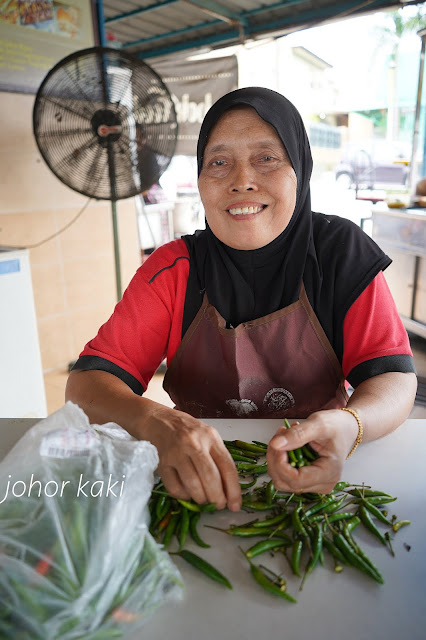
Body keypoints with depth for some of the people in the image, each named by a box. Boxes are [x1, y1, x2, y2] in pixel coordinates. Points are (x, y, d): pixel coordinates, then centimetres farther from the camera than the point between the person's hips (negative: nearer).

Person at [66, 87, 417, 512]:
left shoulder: (341, 252, -7)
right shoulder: (175, 268, -8)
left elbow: (395, 378, -10)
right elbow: (87, 381, -12)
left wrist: (348, 424, -33)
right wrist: (155, 422, -34)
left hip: (310, 465, 0)